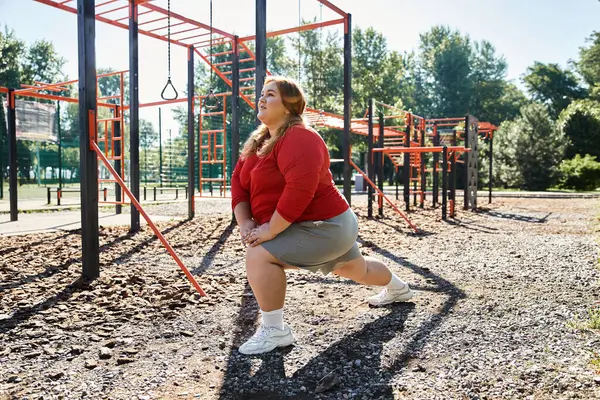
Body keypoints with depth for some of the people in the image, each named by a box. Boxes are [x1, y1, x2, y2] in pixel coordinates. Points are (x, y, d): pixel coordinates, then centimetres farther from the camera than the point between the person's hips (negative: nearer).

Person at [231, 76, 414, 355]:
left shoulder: (298, 138, -24)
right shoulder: (258, 141, 8)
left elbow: (300, 189, -36)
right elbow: (239, 179, 4)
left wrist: (270, 230, -30)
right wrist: (244, 222, -10)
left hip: (324, 226, -10)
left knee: (259, 255, -22)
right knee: (355, 269, 31)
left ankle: (274, 331, -6)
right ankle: (398, 288, 60)